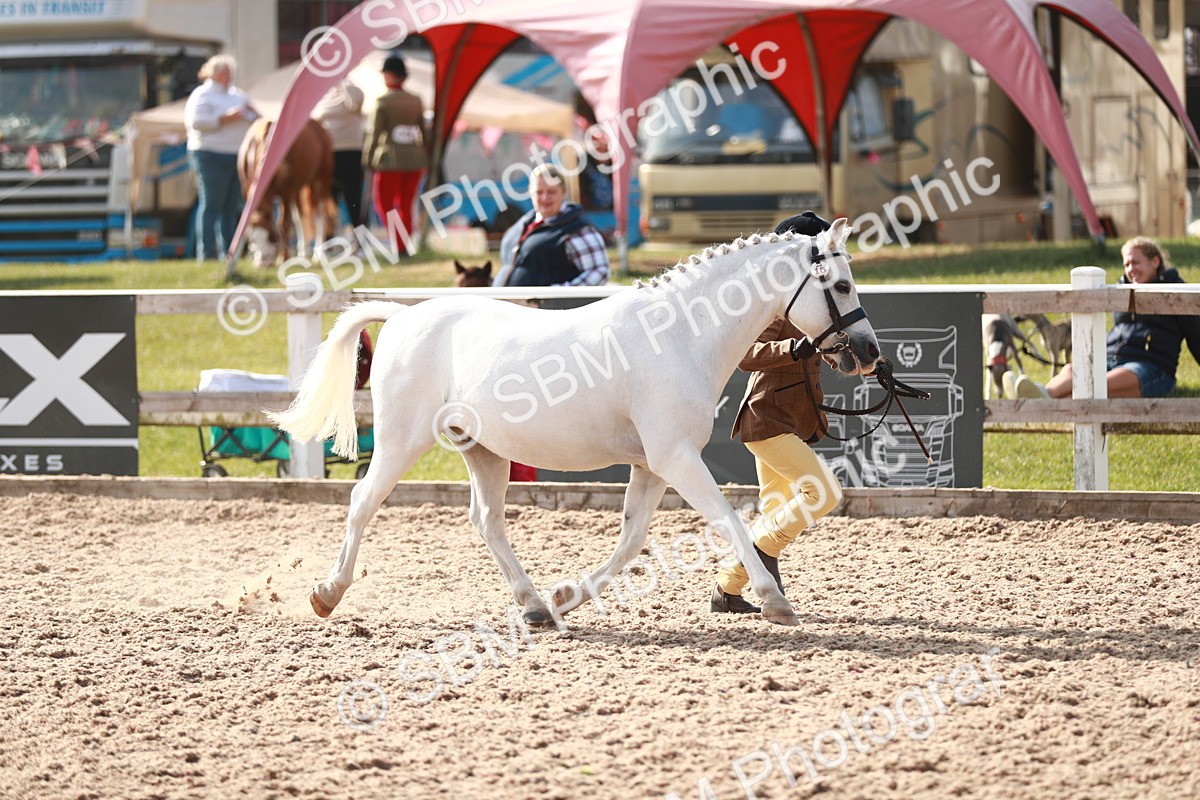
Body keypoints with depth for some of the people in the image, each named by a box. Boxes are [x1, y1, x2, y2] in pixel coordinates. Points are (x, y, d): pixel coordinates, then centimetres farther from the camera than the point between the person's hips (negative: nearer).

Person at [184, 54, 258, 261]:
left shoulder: (237, 95, 19)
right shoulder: (202, 95, -4)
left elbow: (256, 119, 24)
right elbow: (196, 121, -17)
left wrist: (251, 113, 1)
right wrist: (226, 118, -19)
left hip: (237, 156, 8)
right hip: (211, 156, -8)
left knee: (232, 207, 8)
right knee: (211, 205, -8)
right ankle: (207, 253, -8)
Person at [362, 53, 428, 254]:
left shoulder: (383, 101, -8)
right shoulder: (416, 101, 8)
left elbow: (374, 132, -10)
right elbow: (424, 132, 13)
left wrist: (367, 160, -4)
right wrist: (425, 159, 21)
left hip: (390, 160, -5)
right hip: (414, 160, 5)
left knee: (384, 204, 2)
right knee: (406, 206, 14)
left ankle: (399, 244, -14)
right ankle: (406, 244, 13)